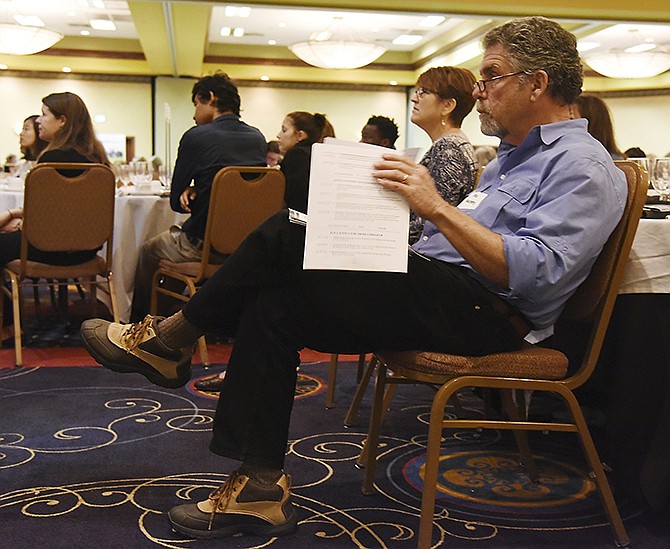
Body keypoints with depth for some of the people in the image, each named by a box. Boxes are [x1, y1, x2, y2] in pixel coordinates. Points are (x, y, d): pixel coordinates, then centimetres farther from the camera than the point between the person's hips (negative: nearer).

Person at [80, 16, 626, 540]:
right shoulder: (514, 155, 24)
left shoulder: (583, 167, -6)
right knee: (269, 307, -7)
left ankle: (172, 339, 1)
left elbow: (535, 273, -22)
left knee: (287, 239, -18)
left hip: (480, 310, -9)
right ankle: (260, 487, -3)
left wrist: (437, 207, -23)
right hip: (439, 288, 10)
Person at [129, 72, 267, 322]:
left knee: (148, 250, 23)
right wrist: (197, 189, 3)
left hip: (204, 245, -6)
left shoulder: (195, 137, -13)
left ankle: (139, 321, 35)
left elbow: (176, 202, -6)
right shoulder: (258, 139, 4)